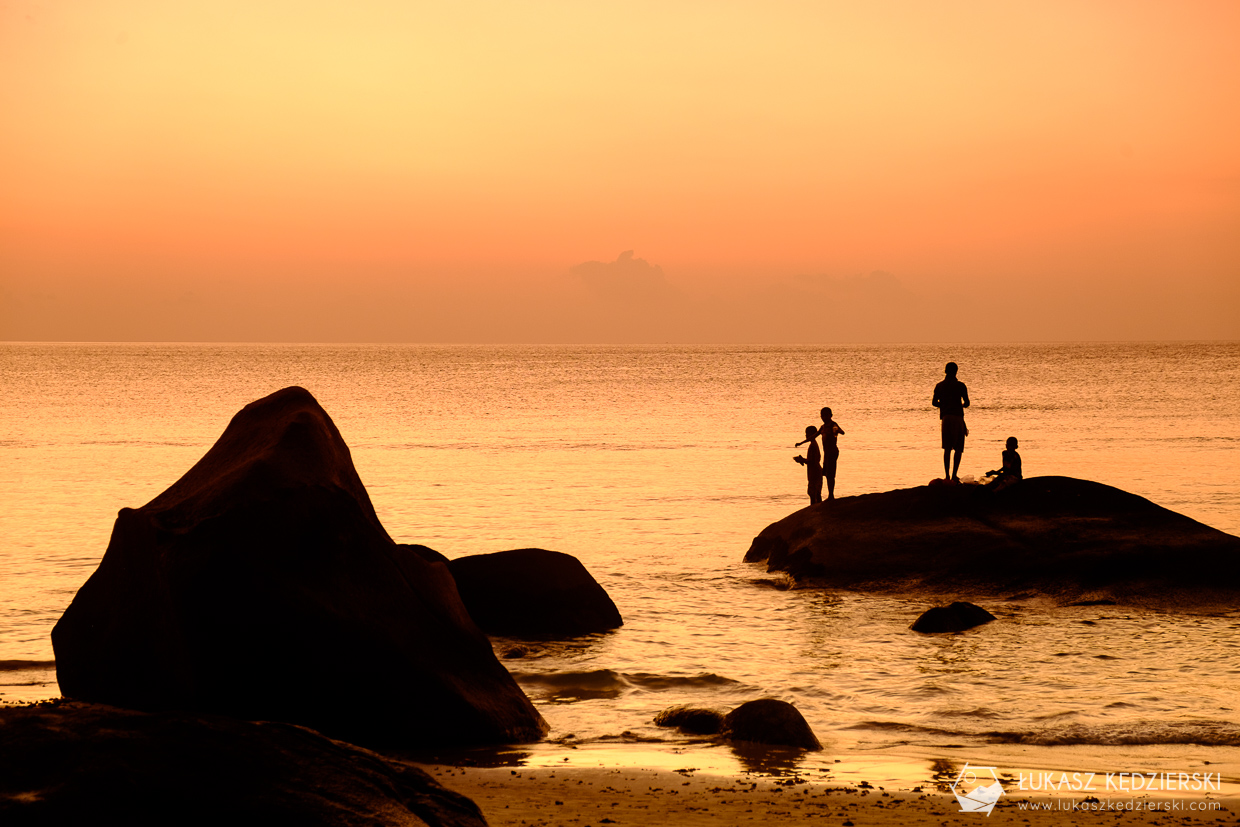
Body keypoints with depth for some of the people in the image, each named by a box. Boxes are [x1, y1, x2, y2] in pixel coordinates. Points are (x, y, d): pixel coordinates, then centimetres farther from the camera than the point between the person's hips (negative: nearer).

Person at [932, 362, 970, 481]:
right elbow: (967, 403, -4)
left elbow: (934, 402, 7)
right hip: (958, 417, -3)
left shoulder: (940, 386, 7)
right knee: (958, 448, 3)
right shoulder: (960, 385, -3)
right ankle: (954, 475, -6)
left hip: (946, 418, 3)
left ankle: (947, 475, 2)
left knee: (947, 448, 9)